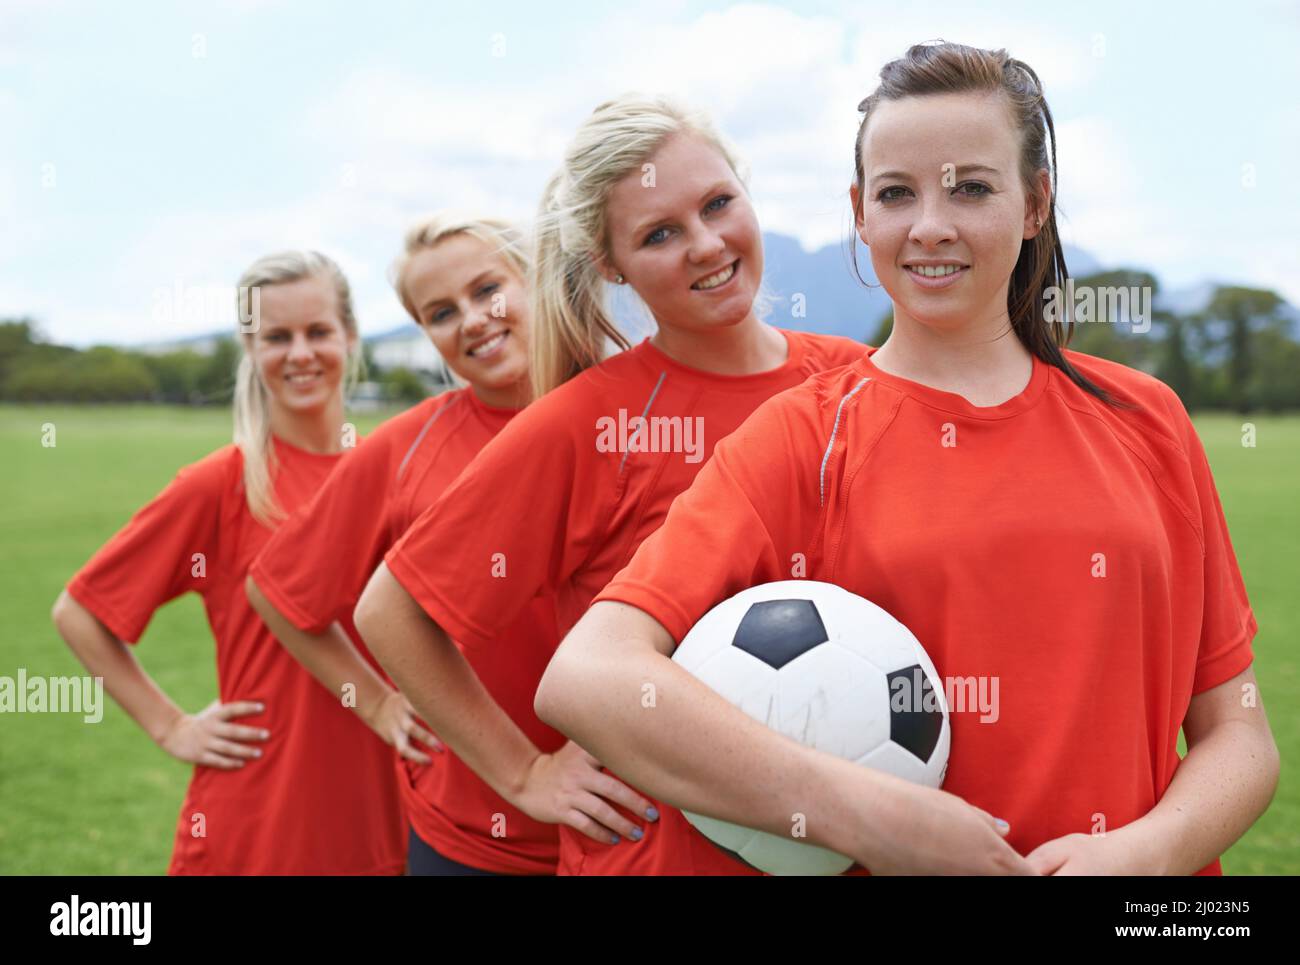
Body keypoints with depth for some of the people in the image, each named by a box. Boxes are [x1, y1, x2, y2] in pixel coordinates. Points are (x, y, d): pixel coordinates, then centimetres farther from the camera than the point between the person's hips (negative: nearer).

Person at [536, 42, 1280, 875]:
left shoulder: (1145, 422, -1)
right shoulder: (801, 439, -10)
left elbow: (1240, 733, 0)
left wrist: (1145, 849, -19)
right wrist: (870, 816, -30)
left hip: (1128, 856, 2)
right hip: (865, 858, -2)